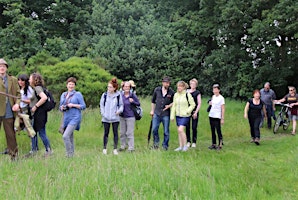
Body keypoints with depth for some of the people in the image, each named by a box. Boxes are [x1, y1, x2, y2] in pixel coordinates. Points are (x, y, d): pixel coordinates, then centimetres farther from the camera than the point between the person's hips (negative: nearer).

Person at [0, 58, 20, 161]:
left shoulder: (13, 80, 13)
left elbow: (18, 93, 12)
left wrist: (17, 103, -5)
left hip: (9, 112, 2)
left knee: (11, 134, 7)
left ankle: (13, 155, 15)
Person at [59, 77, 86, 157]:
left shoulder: (78, 94, 0)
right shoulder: (63, 95, 16)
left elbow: (83, 106, -3)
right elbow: (60, 106, 20)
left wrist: (73, 105, -14)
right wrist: (62, 108, -3)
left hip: (75, 118, -6)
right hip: (66, 118, 6)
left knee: (65, 136, -18)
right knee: (70, 138, 11)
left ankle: (69, 154, -7)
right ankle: (72, 153, 21)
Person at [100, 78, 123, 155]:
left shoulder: (118, 95, -1)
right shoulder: (105, 95, 1)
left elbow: (121, 104, 6)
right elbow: (101, 105, 7)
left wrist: (120, 110, -13)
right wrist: (103, 113, -4)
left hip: (115, 118, 0)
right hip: (106, 118, 1)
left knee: (115, 133, 5)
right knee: (106, 133, 8)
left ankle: (115, 149, 12)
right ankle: (104, 148, 18)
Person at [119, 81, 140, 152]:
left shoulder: (132, 95, -7)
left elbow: (138, 103, -1)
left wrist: (133, 101, -18)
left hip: (130, 116, -4)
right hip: (122, 116, 4)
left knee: (129, 133, -3)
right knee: (122, 132, 13)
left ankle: (131, 148, 5)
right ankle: (123, 146, 26)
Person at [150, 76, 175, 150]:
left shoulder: (171, 92, -3)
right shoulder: (157, 90, 2)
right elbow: (153, 101, 14)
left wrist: (169, 105, -8)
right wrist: (152, 110, 13)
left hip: (166, 114, -1)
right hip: (157, 113, 1)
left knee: (166, 131, 4)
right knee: (154, 129, -1)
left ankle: (165, 145, 17)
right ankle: (156, 142, 20)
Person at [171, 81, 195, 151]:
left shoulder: (187, 95, -9)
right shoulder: (176, 95, 7)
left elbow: (193, 104, -4)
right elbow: (174, 106, 11)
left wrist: (187, 111, -14)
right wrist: (172, 116, 8)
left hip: (185, 116, -6)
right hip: (178, 116, 6)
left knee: (181, 130, -17)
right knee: (179, 131, 8)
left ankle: (185, 145, -2)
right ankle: (181, 146, 18)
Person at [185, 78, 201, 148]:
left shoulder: (197, 92, 0)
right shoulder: (186, 91, 9)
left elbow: (199, 103, -2)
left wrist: (196, 112, -11)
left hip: (194, 112, -3)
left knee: (194, 127, 0)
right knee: (187, 127, 4)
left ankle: (194, 142, 9)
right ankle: (188, 141, 13)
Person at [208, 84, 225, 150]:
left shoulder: (221, 98, -7)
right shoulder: (213, 96, 10)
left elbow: (223, 109, -8)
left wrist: (222, 118, -12)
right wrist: (210, 103, 3)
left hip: (217, 117, -6)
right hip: (211, 116, 6)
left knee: (218, 130, -5)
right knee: (212, 130, 8)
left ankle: (220, 145, 0)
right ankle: (213, 144, 14)